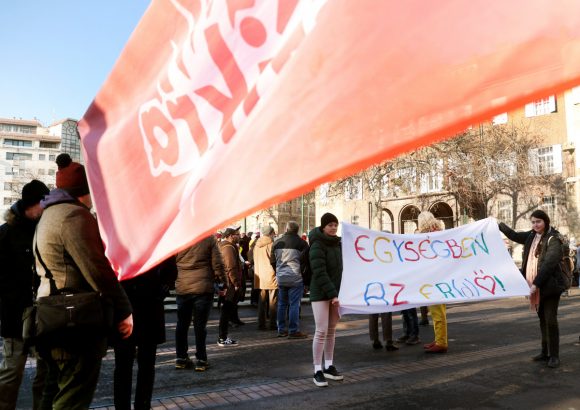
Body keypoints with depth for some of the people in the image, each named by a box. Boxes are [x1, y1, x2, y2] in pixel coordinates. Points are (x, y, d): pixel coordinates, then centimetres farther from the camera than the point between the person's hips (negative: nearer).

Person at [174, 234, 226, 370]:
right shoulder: (209, 239, -6)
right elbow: (217, 263, -5)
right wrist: (223, 283, 4)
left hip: (182, 288, 3)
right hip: (203, 288, -2)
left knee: (182, 324, 13)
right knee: (200, 325, 3)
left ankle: (181, 358, 19)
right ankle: (201, 360, 7)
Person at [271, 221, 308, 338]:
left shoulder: (277, 242, 8)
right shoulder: (301, 243, -8)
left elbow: (273, 261, 12)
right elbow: (304, 260, -9)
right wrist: (302, 273, 2)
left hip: (280, 278, 5)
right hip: (295, 278, -5)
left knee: (282, 303, 13)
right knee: (294, 304, -1)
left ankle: (281, 330, 19)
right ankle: (293, 331, 1)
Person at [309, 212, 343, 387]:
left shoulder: (337, 243, 11)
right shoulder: (317, 245, -11)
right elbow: (320, 273, -18)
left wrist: (339, 293, 6)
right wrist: (332, 294, -23)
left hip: (336, 292, 7)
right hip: (321, 294, -7)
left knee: (331, 331, 11)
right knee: (321, 331, -7)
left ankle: (329, 366, 20)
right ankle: (317, 371, 0)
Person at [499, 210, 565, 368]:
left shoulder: (553, 239, -12)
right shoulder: (532, 236, 8)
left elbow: (549, 264, -21)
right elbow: (515, 236, 27)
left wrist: (536, 284, -25)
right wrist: (499, 225, 24)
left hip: (550, 286, -7)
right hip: (536, 286, 7)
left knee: (550, 320, -4)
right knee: (542, 319, 14)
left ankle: (554, 356, 5)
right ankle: (545, 352, 23)